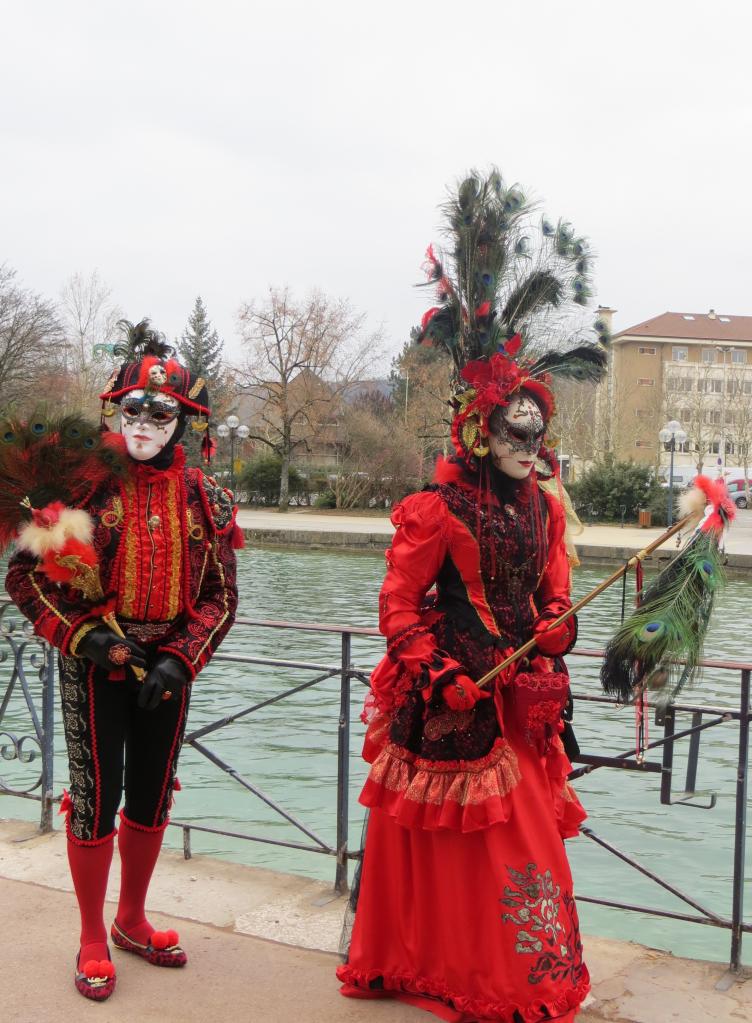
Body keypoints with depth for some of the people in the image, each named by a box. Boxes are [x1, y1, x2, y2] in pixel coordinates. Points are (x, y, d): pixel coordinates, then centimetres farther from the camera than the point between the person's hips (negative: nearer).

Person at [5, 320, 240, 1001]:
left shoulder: (206, 499, 1)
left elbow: (219, 595, 2)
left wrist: (179, 660, -11)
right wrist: (84, 636, -17)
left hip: (168, 666, 4)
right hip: (97, 665, -3)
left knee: (153, 794, 14)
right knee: (97, 797, 3)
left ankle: (132, 920, 35)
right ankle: (93, 941, 23)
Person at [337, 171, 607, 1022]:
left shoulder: (544, 504, 6)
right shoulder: (437, 509, -14)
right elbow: (398, 605, -11)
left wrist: (556, 626, -6)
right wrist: (442, 677, -17)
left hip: (522, 691, 6)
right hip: (454, 697, -6)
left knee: (525, 831, 15)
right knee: (450, 839, 8)